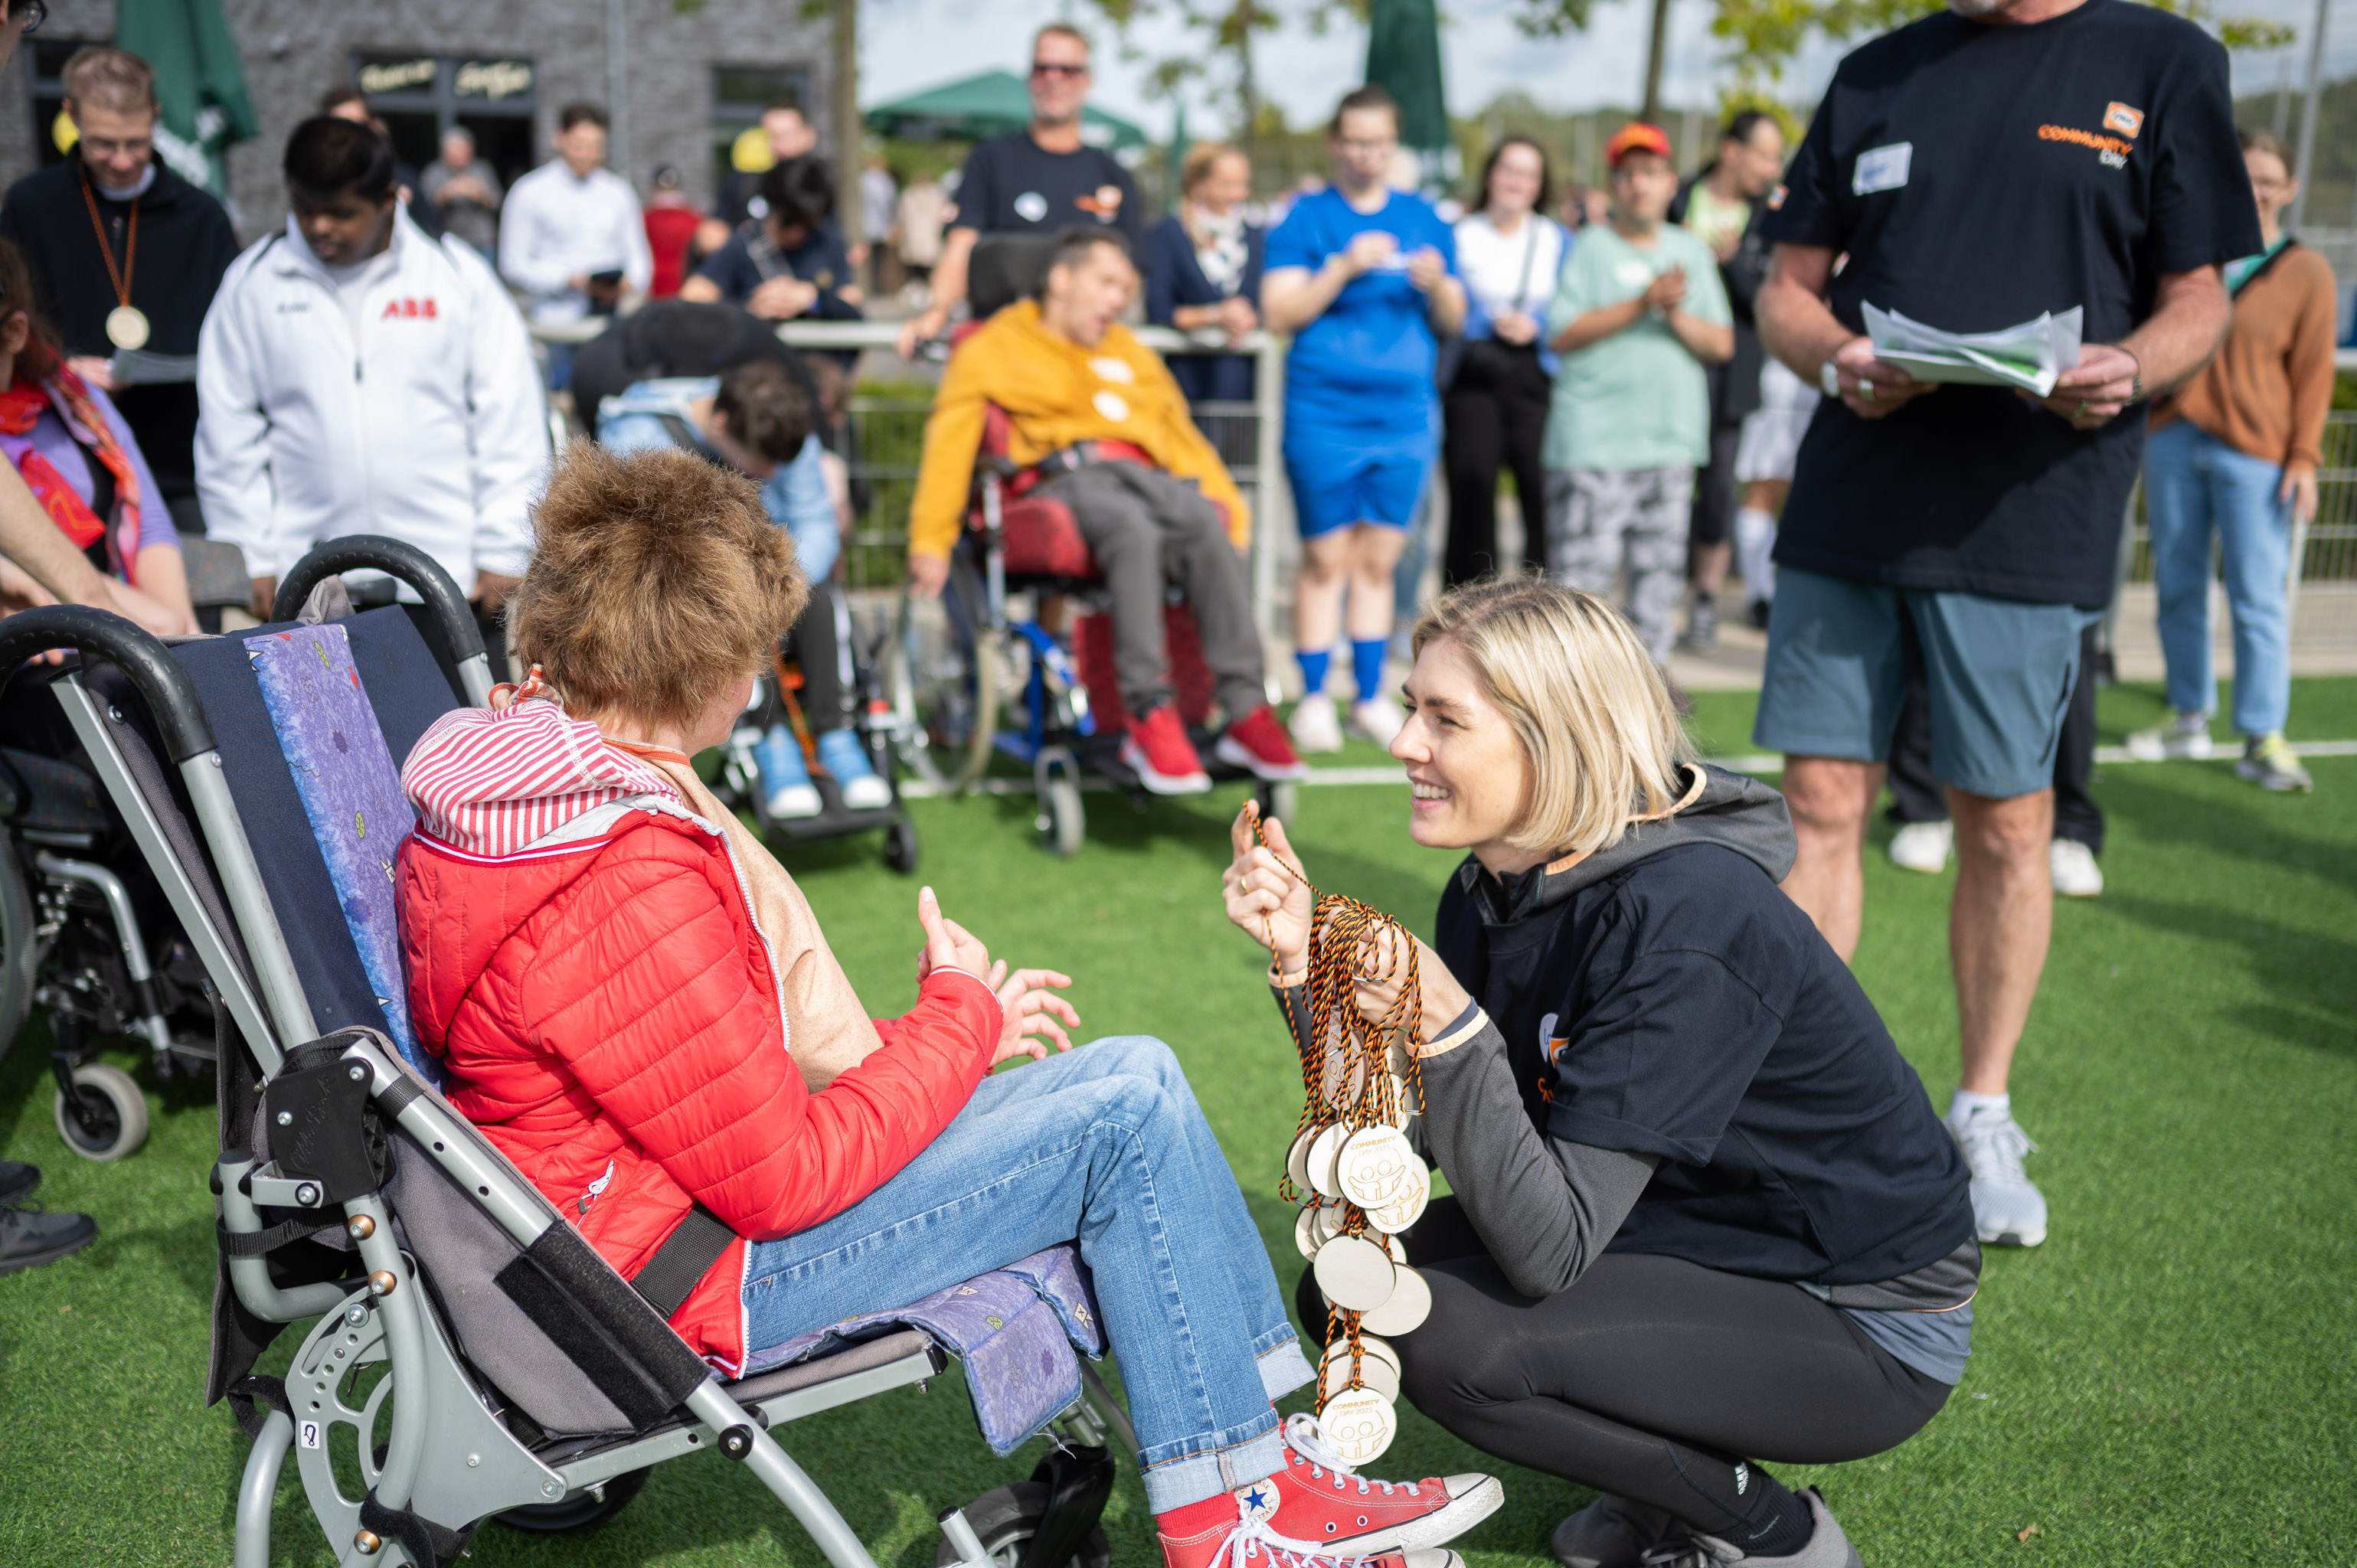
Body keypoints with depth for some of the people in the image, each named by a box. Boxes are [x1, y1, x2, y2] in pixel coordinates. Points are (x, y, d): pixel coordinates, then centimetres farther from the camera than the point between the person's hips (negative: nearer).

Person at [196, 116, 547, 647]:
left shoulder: (457, 274, 4)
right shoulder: (254, 280, 7)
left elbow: (512, 423, 4)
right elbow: (228, 435, 10)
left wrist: (503, 554, 0)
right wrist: (254, 560, 4)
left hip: (451, 578, -1)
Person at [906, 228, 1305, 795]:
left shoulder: (1130, 353, 34)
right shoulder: (994, 348, 17)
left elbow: (1179, 434, 29)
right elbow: (949, 443, 6)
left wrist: (1227, 503, 12)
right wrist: (931, 541, -6)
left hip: (1148, 474, 4)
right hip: (1062, 478, -4)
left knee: (1209, 529, -32)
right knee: (1134, 529, -39)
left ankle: (1246, 711, -39)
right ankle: (1150, 718, -42)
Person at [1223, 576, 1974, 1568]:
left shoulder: (1686, 920, -29)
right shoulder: (1497, 888, -4)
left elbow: (1551, 1244, -30)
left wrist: (1447, 1027, -37)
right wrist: (1303, 961, -14)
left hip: (1867, 1328, -8)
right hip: (1703, 1245, 8)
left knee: (1450, 1341, -25)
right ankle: (1673, 1484, 12)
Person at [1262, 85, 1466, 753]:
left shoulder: (1423, 219, 12)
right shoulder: (1306, 217, 3)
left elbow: (1453, 321, 12)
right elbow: (1279, 312, -7)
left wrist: (1437, 285, -9)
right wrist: (1344, 268, -18)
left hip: (1405, 414, 3)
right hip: (1323, 414, -3)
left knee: (1378, 561, 7)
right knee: (1326, 559, 0)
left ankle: (1371, 698, 15)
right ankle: (1313, 700, 8)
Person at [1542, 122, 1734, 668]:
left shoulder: (1692, 251, 15)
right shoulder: (1590, 247, 1)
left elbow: (1722, 345, 10)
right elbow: (1560, 334, -11)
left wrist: (1677, 315, -9)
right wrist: (1644, 303, -13)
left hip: (1671, 437, 5)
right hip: (1594, 435, -5)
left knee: (1662, 569, 8)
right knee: (1583, 566, -9)